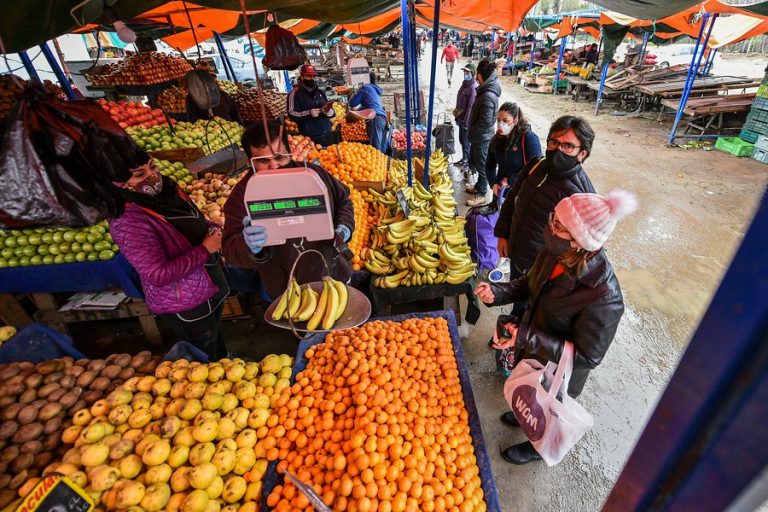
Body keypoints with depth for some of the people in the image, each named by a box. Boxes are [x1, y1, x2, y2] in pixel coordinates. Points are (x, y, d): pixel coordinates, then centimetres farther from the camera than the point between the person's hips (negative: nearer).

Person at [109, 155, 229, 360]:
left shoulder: (166, 188, -3)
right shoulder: (128, 220, -27)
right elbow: (158, 275, -29)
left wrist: (212, 229, -6)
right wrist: (205, 249, -25)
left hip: (212, 285, 8)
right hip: (185, 305, -8)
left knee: (216, 340, 33)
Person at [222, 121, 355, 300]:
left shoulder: (313, 173, -9)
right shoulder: (242, 196, -16)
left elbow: (343, 199, 8)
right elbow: (231, 250, -21)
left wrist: (344, 227, -10)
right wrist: (251, 247, -45)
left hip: (336, 273, 3)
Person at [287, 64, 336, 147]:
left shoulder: (320, 92, 15)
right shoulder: (295, 93, -3)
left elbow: (333, 113, 13)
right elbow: (292, 115, -12)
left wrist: (327, 111, -11)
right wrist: (309, 113, -25)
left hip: (328, 135, 6)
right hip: (310, 138, -6)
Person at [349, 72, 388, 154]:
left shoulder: (365, 88, 6)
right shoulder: (375, 90, 31)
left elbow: (353, 103, 8)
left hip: (375, 118, -9)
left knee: (375, 147, -17)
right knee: (382, 148, 5)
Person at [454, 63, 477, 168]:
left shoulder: (473, 88, -19)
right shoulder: (465, 84, 9)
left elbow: (470, 107, -21)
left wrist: (465, 121, -20)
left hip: (466, 119, -9)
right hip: (461, 117, 9)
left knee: (466, 140, 3)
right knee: (462, 139, 18)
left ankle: (467, 160, 16)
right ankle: (464, 158, 32)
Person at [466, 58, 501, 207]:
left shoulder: (488, 96, -26)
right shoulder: (486, 90, 5)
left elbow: (485, 121, -27)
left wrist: (472, 132, -14)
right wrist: (472, 131, 9)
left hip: (482, 137, -10)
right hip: (479, 136, 10)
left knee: (481, 166, 3)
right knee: (474, 162, 23)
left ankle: (483, 195, 16)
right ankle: (479, 186, 41)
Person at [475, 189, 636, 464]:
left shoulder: (603, 297, -39)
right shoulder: (553, 255, -21)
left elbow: (587, 356, -28)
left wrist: (529, 338, -35)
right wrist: (497, 293, -18)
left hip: (557, 371, -5)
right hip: (531, 349, 5)